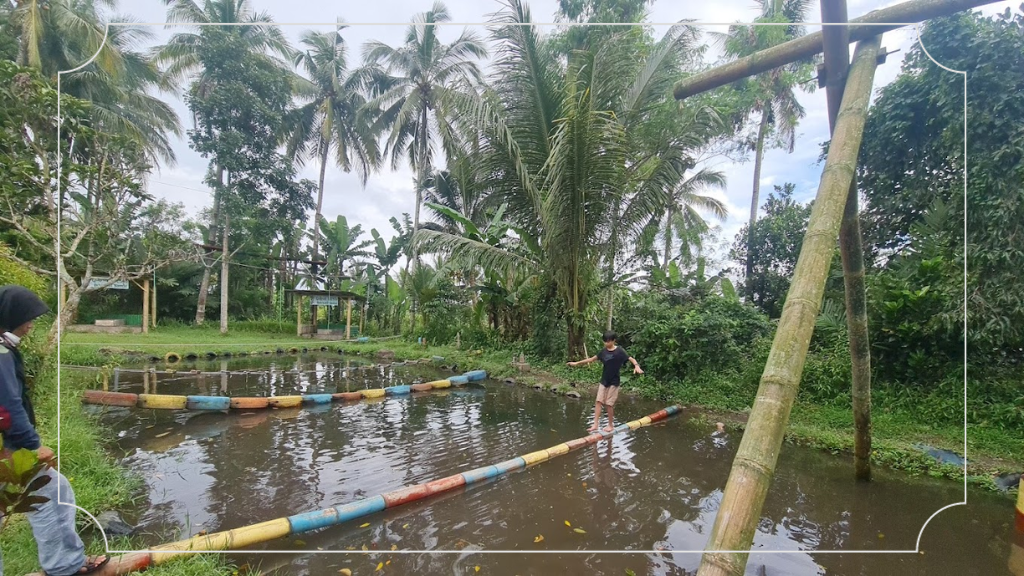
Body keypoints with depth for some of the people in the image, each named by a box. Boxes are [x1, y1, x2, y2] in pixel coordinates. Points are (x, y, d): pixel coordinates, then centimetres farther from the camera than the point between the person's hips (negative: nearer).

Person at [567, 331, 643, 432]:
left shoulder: (619, 351, -12)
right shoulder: (604, 351, 3)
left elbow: (631, 359, -18)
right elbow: (592, 359, 11)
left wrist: (637, 366, -41)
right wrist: (577, 363, 12)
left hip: (613, 382, -5)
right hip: (604, 381, 5)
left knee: (609, 404, 0)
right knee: (598, 401, -1)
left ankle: (610, 425, 16)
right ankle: (595, 424, 2)